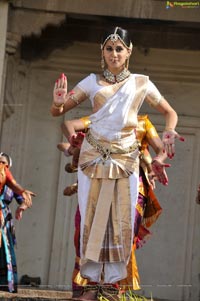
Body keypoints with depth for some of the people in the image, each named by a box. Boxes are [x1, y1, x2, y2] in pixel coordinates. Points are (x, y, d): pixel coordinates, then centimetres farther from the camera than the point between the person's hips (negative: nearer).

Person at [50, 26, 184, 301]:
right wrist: (59, 103, -21)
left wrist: (169, 132, -10)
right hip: (93, 156, 0)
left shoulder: (141, 83, 5)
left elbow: (170, 113, 12)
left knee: (121, 220, -1)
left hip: (125, 159, 0)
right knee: (92, 218, 1)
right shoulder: (92, 82, 5)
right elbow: (57, 112, 3)